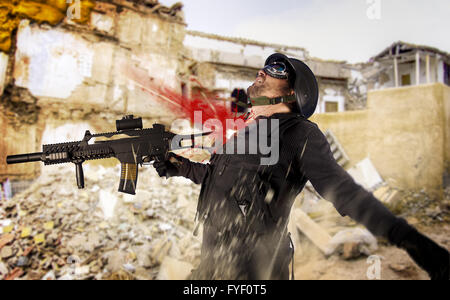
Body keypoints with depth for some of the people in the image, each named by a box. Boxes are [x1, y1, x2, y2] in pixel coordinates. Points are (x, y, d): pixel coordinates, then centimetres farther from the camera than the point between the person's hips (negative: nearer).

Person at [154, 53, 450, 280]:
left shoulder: (301, 134, -11)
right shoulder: (247, 131, 12)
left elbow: (343, 190, -19)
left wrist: (409, 238, -29)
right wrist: (182, 167, 20)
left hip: (250, 270, -7)